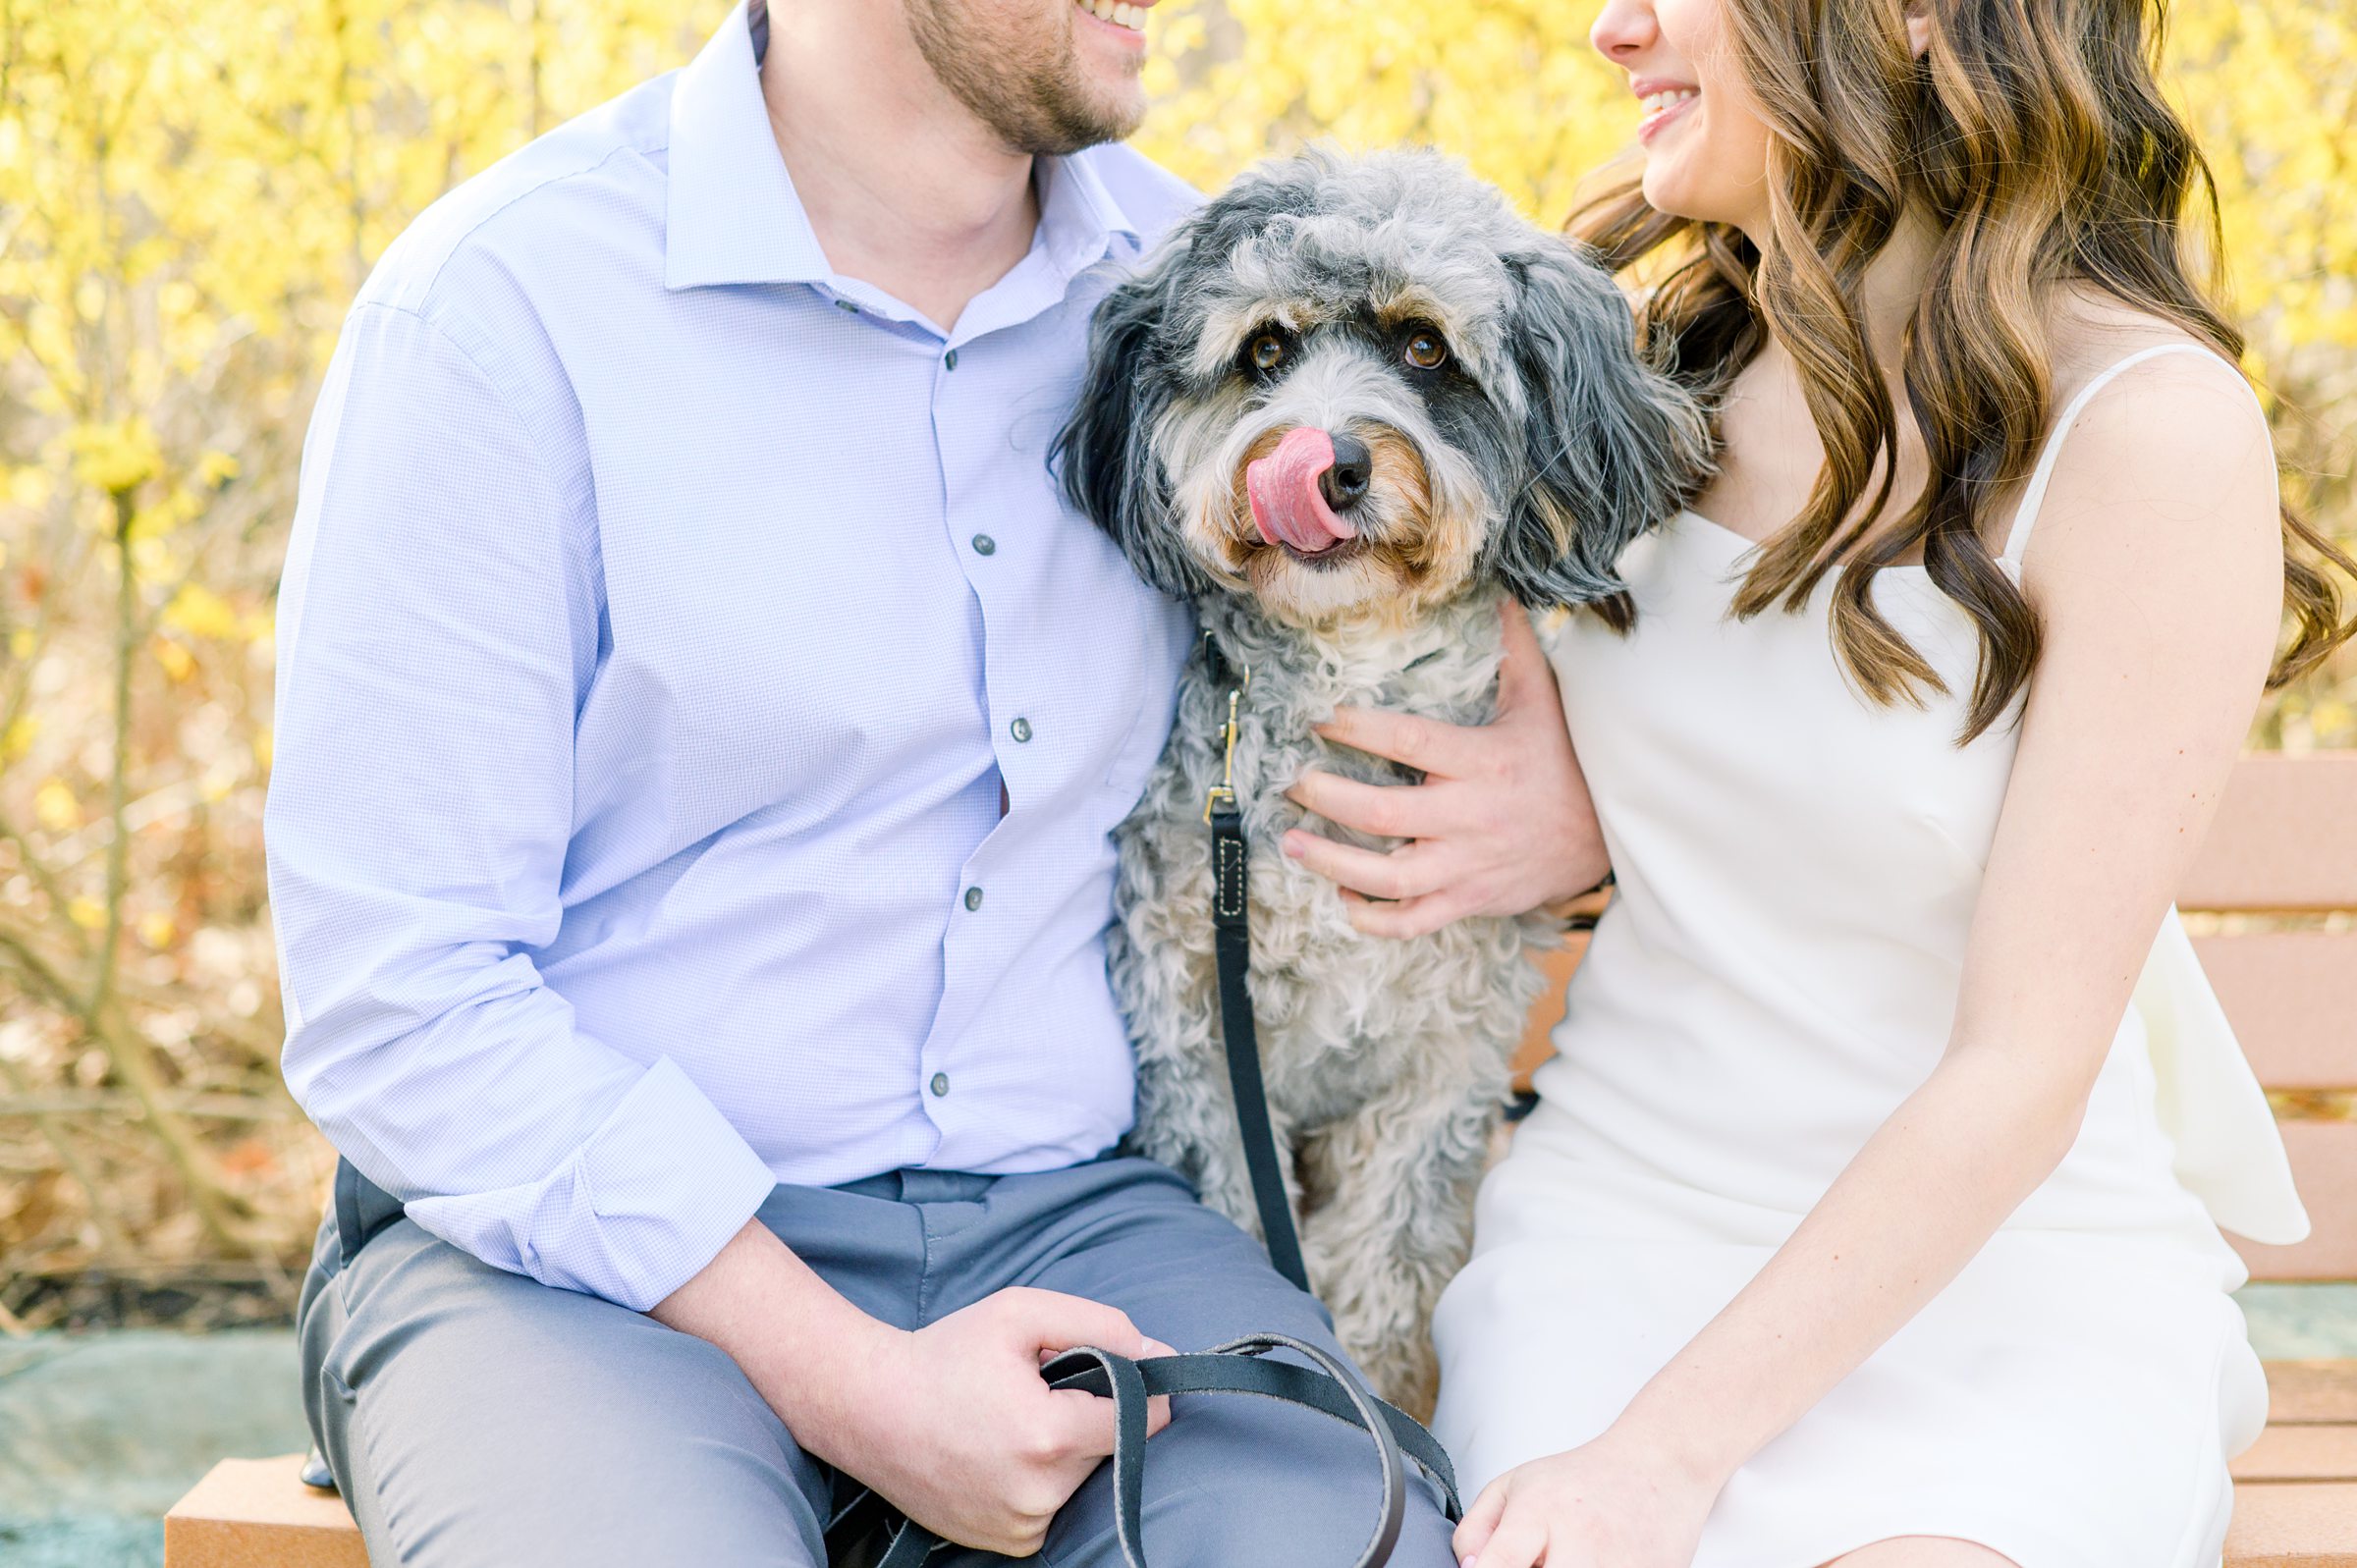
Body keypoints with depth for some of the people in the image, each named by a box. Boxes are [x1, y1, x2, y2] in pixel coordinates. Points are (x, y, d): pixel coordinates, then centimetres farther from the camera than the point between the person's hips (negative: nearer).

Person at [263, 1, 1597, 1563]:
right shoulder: (508, 303, -10)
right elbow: (395, 1006, -12)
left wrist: (1581, 824, 2)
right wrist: (852, 1384, -18)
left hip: (1071, 1212, 4)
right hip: (573, 1242, -3)